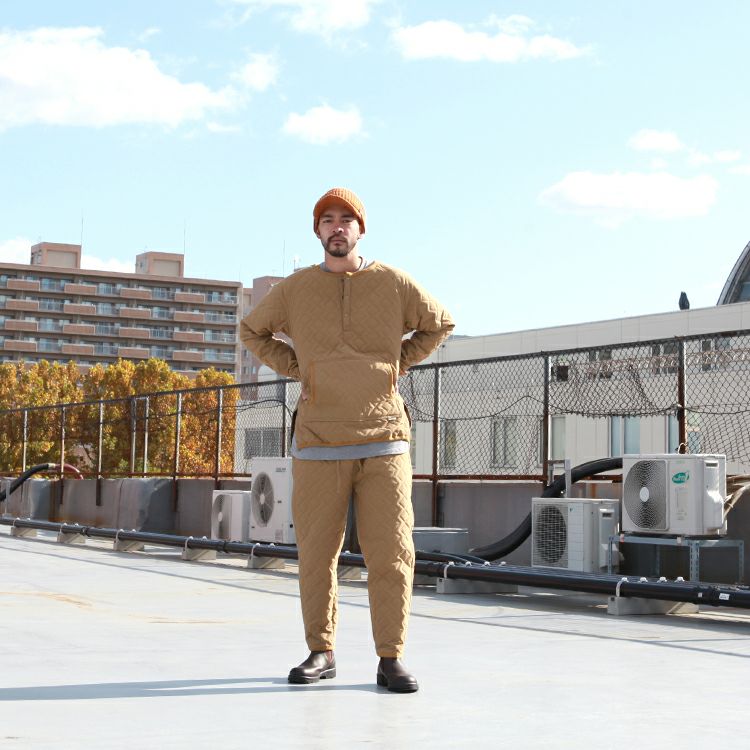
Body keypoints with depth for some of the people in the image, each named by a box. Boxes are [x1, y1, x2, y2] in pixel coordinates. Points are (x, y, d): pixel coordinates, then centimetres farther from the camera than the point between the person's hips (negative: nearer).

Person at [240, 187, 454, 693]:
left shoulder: (394, 284, 5)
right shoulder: (295, 289, 6)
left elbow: (440, 324, 21)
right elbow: (253, 331, 23)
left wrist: (399, 364, 9)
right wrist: (295, 369, 9)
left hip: (384, 443, 0)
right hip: (318, 445, 1)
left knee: (392, 553, -5)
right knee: (316, 554, 2)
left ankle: (391, 660, 4)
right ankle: (321, 653, 15)